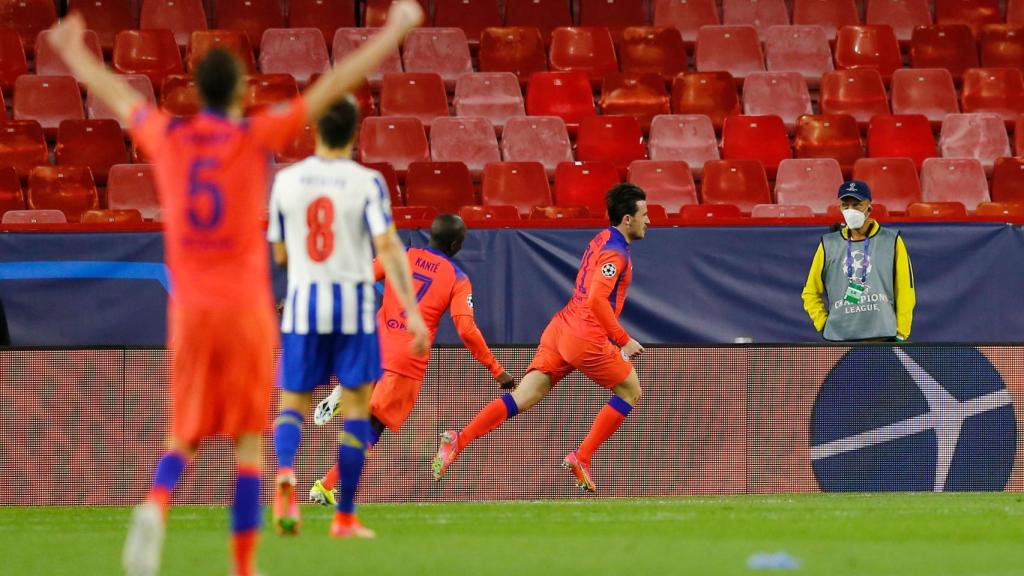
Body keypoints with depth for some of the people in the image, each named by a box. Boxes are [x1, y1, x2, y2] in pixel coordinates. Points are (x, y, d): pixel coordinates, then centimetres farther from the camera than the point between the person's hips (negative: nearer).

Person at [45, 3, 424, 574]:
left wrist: (75, 52, 40)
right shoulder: (257, 136, -6)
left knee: (184, 436, 9)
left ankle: (155, 506, -23)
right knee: (249, 441, 4)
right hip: (245, 308, -3)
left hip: (189, 310, 3)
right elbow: (332, 87, -5)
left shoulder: (167, 137, 2)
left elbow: (115, 94, 21)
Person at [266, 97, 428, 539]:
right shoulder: (366, 182, -7)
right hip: (353, 303, -2)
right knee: (355, 409, 9)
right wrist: (411, 311, -17)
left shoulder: (287, 180, 2)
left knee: (293, 403, 10)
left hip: (302, 303, 2)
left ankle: (285, 472, -23)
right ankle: (345, 517, 8)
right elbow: (388, 247, -16)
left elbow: (280, 254, 11)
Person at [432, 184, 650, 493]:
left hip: (560, 328, 8)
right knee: (630, 391, 11)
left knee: (521, 398, 3)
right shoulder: (616, 253, -12)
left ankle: (458, 441, -10)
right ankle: (581, 458, 8)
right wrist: (623, 340, -17)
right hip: (586, 339, -8)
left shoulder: (602, 239, 17)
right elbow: (597, 300, -23)